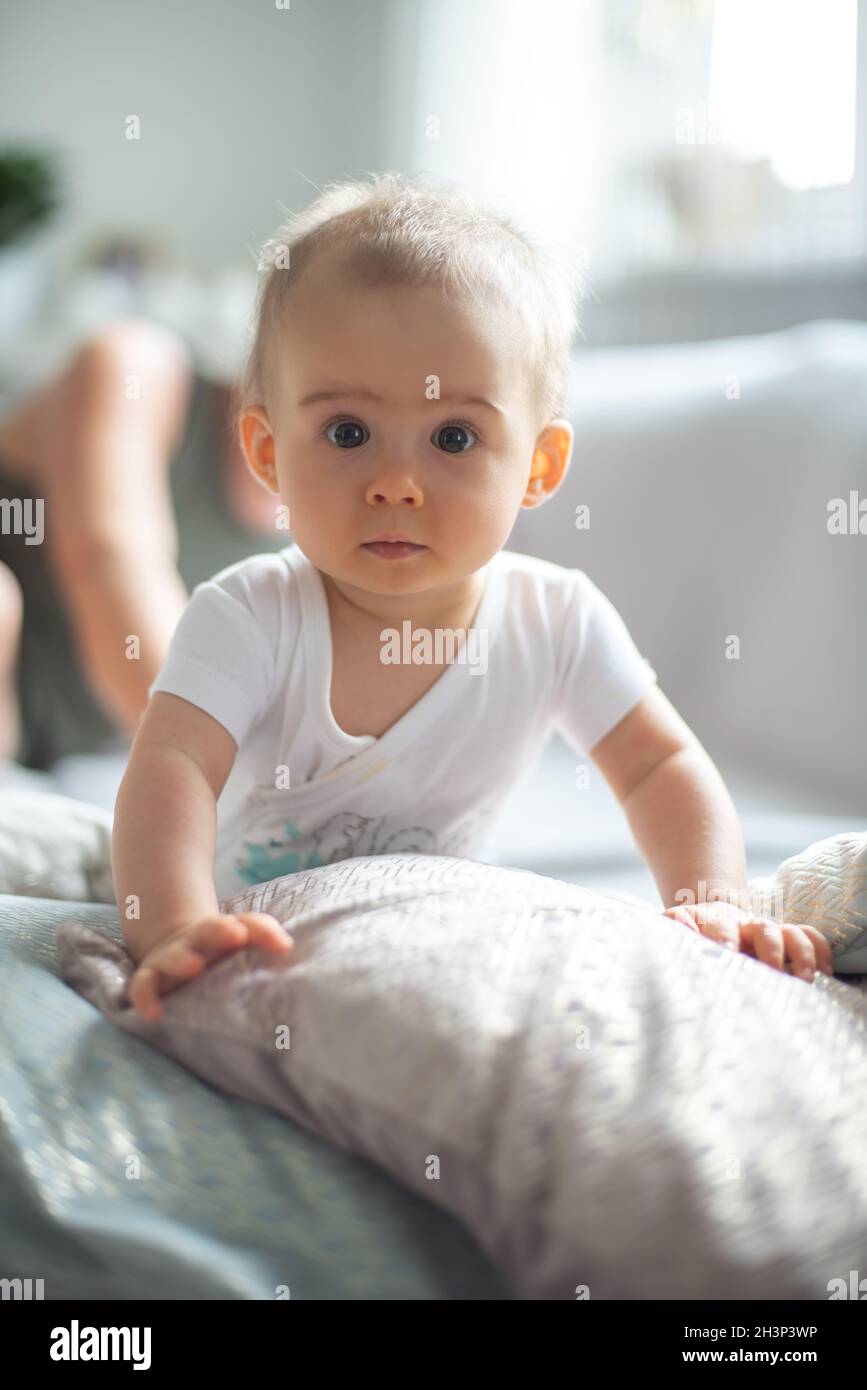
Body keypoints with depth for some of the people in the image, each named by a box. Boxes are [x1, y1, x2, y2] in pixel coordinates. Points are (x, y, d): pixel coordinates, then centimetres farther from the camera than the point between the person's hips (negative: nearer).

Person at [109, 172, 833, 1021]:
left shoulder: (556, 624, -16)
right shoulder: (247, 620, -24)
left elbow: (662, 766, -7)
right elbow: (172, 767, -36)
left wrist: (710, 904, -24)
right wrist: (176, 927, -55)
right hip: (251, 943, -3)